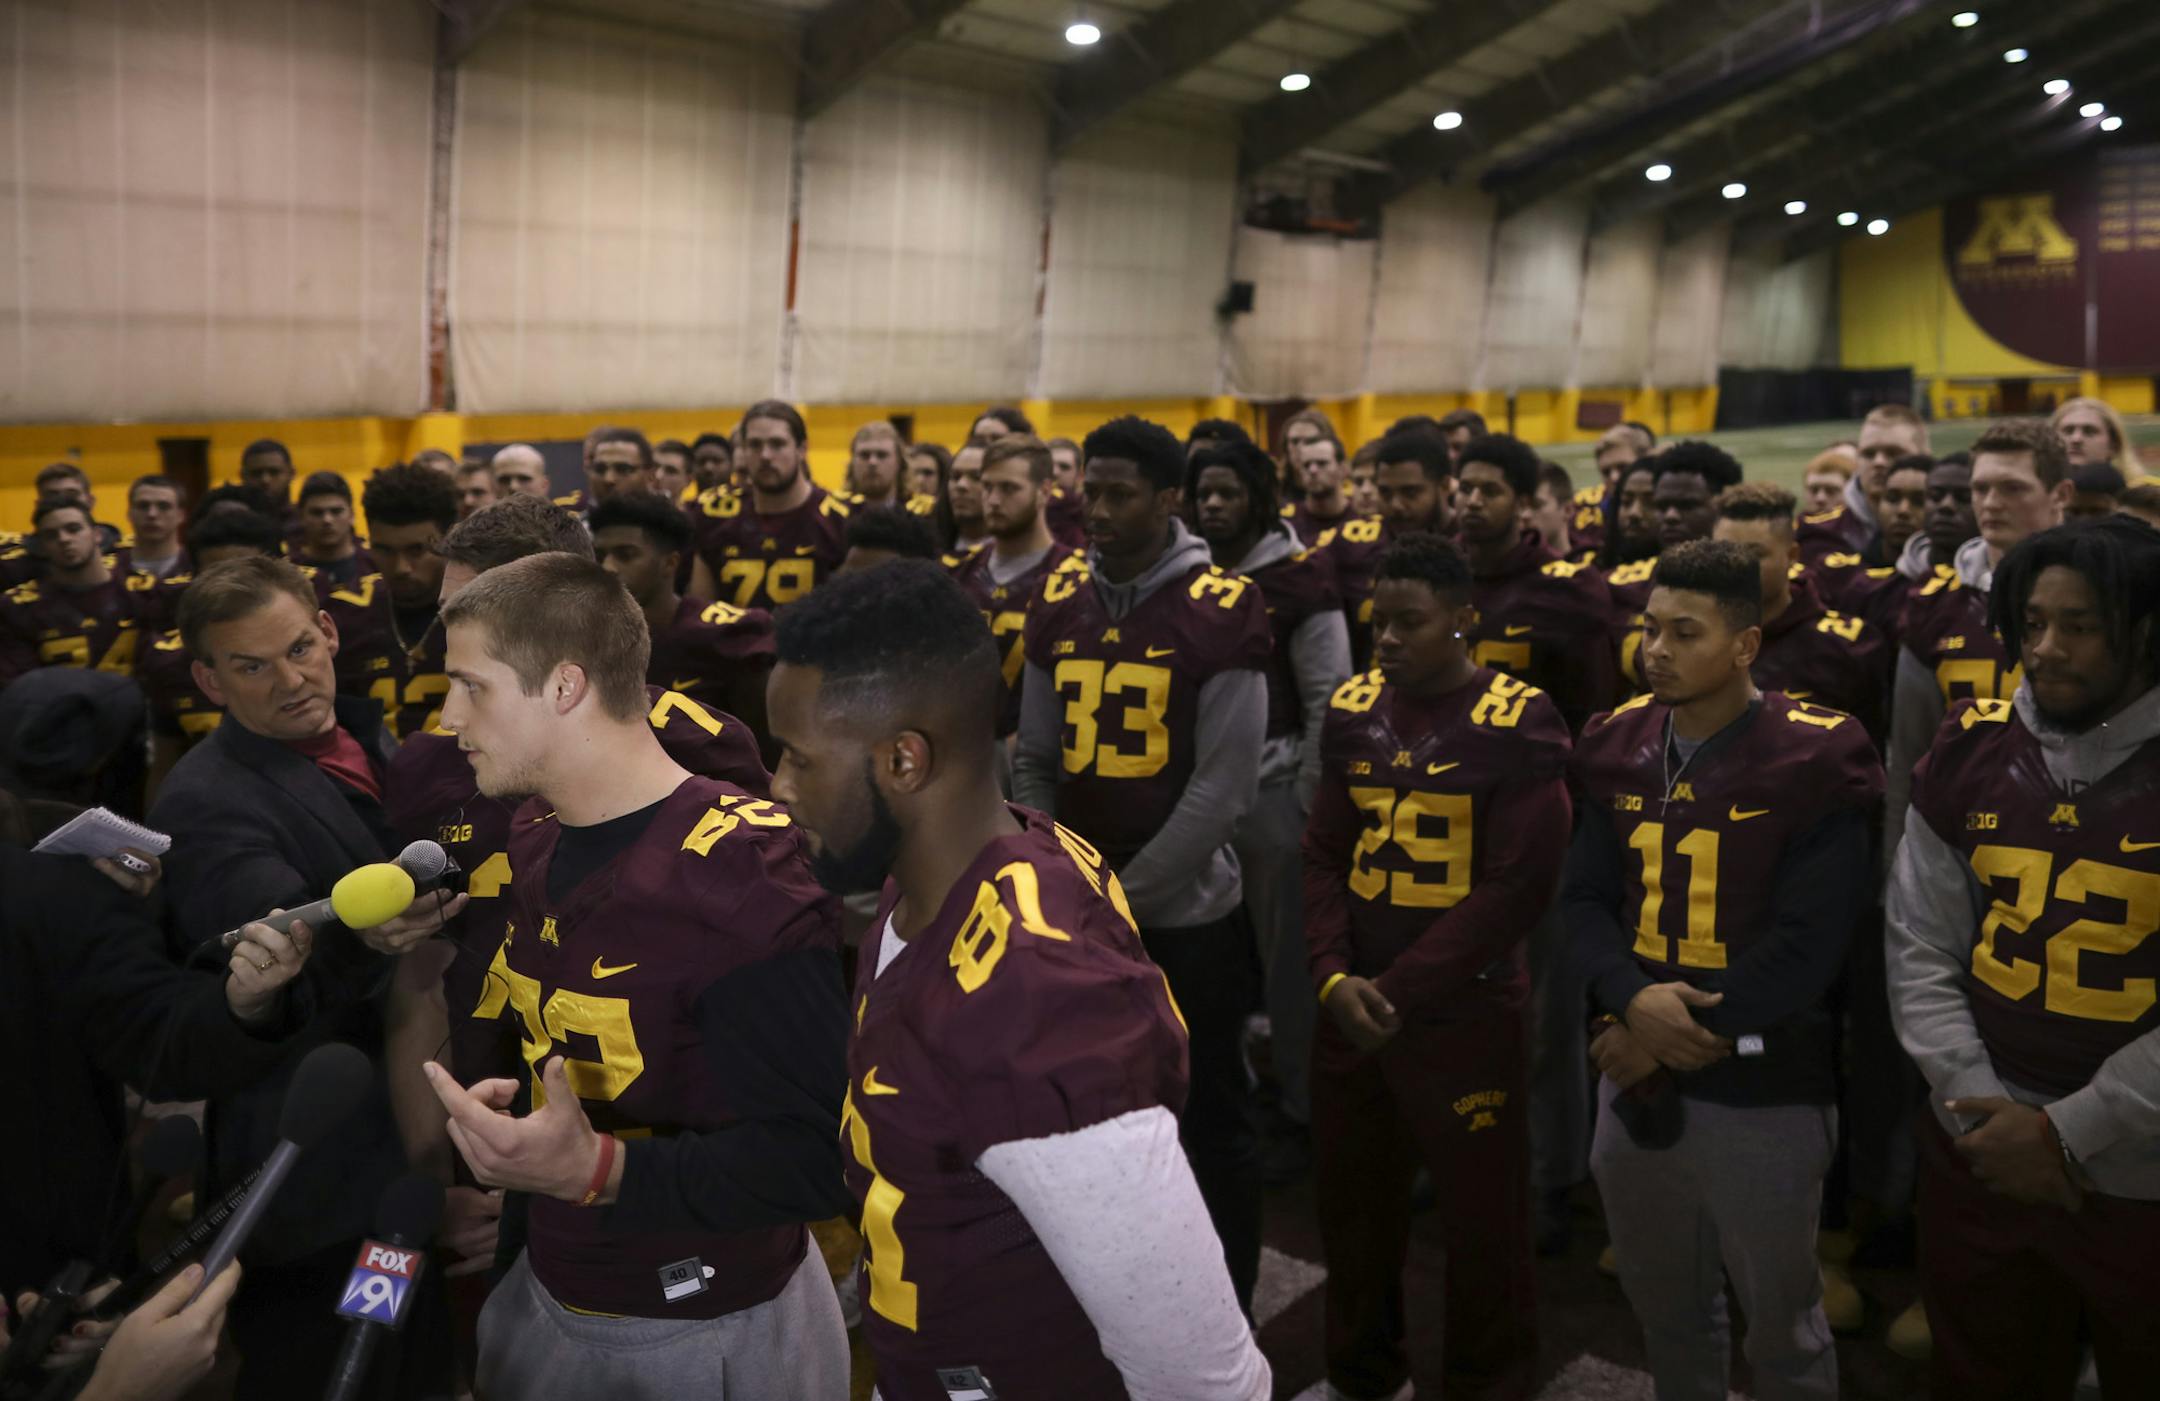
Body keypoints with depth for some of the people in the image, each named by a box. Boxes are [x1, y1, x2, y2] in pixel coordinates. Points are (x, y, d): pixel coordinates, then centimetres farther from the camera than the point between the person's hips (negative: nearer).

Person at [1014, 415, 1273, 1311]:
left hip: (1188, 912, -4)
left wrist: (1122, 897, -15)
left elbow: (1225, 786, -15)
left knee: (1210, 1122, 10)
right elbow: (1035, 762, 8)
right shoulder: (1058, 604, 4)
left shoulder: (1222, 611, -12)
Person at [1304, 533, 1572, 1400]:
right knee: (1353, 1205, 17)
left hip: (1465, 1015, -4)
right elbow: (1325, 855, 7)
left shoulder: (1517, 725, -10)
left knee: (1481, 1218, 9)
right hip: (1349, 1009, 5)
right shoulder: (1352, 711, 5)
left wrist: (1397, 990, -14)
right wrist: (1334, 978, -8)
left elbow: (1519, 887, -13)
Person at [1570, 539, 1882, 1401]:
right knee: (1663, 1308, 22)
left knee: (1781, 1325, 14)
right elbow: (1585, 899, 2)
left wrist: (1678, 1035, -14)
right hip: (1638, 1078, 5)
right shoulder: (1619, 747, 3)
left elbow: (1806, 947, -17)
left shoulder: (1813, 761, -13)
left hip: (1761, 1090, -5)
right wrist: (1633, 1000, -17)